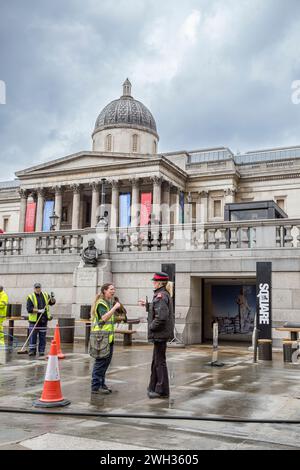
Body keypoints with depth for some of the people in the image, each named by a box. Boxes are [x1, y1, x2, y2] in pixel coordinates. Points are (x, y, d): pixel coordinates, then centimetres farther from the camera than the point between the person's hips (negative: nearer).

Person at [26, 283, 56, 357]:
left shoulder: (45, 295, 9)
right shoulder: (31, 297, -4)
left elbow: (52, 303, 11)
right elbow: (29, 309, -12)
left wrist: (52, 298, -10)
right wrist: (39, 310, -22)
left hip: (43, 320, 3)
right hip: (34, 320, -3)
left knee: (42, 336, 7)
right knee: (33, 336, -1)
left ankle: (41, 351, 14)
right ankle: (32, 350, 8)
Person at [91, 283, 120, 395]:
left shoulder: (110, 302, 18)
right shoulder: (101, 303, -12)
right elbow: (104, 317, -26)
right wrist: (115, 307, -24)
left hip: (109, 337, 10)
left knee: (106, 361, 14)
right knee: (101, 362, -6)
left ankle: (101, 384, 24)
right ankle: (96, 387, 0)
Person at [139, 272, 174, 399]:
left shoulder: (161, 295, -18)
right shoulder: (163, 294, 12)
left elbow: (162, 316, -27)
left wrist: (152, 327, -16)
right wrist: (147, 305, 22)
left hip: (160, 333, -10)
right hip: (160, 333, 10)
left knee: (160, 361, -1)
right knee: (156, 361, 18)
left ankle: (162, 391, 8)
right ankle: (154, 387, 29)